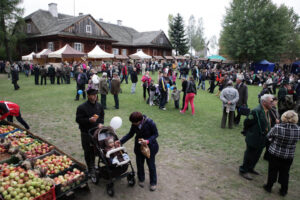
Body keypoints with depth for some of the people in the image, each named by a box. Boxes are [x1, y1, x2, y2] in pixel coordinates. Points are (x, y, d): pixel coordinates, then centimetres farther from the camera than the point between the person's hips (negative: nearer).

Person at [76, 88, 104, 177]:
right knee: (88, 151, 6)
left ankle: (92, 166, 36)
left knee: (94, 150, 15)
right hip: (86, 133, -4)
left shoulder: (99, 106, 2)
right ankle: (90, 170, 21)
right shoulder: (82, 107, -13)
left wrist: (100, 123, -5)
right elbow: (78, 120, -12)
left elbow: (102, 116, 14)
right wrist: (89, 120, -25)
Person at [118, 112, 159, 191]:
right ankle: (141, 179, 43)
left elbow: (156, 134, -18)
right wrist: (121, 141, -9)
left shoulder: (150, 123, -29)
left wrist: (147, 141, -32)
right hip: (139, 146, 4)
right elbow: (130, 134, -1)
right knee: (139, 164, 17)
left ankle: (153, 182, 33)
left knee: (151, 164, 12)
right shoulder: (134, 125, -15)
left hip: (150, 146, -4)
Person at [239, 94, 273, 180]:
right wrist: (248, 133, -5)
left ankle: (250, 168, 42)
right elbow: (246, 123, -18)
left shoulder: (267, 111, 3)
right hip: (254, 139, -8)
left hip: (262, 140, 9)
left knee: (256, 156, 22)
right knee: (249, 156, 7)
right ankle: (243, 171, 24)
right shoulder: (256, 111, -25)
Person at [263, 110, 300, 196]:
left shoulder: (277, 127, -21)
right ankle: (283, 191, 30)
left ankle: (269, 187, 29)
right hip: (289, 156, 2)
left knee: (272, 171, 14)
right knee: (285, 173, 17)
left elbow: (268, 136, -6)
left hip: (275, 154, -2)